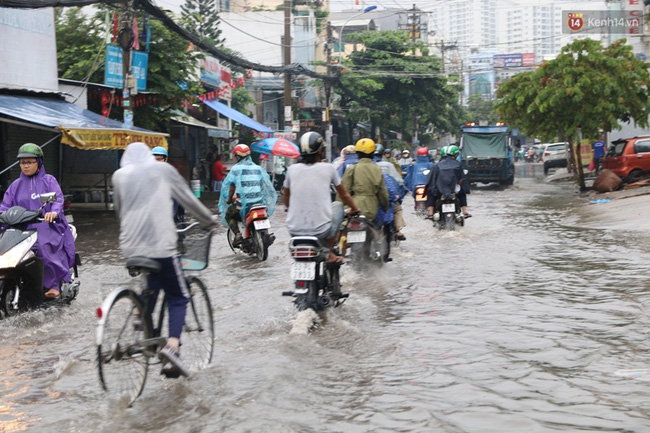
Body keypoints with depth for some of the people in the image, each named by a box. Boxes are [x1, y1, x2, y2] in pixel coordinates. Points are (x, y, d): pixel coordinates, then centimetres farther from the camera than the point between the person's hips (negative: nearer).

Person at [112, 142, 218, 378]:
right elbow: (188, 199, 14)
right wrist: (210, 219, 28)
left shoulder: (119, 176, 13)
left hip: (131, 246, 4)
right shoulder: (163, 170, 8)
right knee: (177, 297, 3)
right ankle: (172, 345, -18)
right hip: (161, 245, -3)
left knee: (148, 292, 25)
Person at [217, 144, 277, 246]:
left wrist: (229, 199, 11)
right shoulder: (258, 168, 12)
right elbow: (267, 184, 9)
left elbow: (231, 185, -3)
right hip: (259, 202, 4)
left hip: (243, 202, -4)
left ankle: (238, 234, -7)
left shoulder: (236, 168, 0)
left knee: (228, 215, 17)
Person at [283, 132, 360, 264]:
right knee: (338, 205, 25)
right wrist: (355, 209, 35)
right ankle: (330, 252, 22)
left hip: (295, 231, 3)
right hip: (321, 231, -3)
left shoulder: (292, 169, 3)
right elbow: (344, 195, 15)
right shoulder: (328, 168, -2)